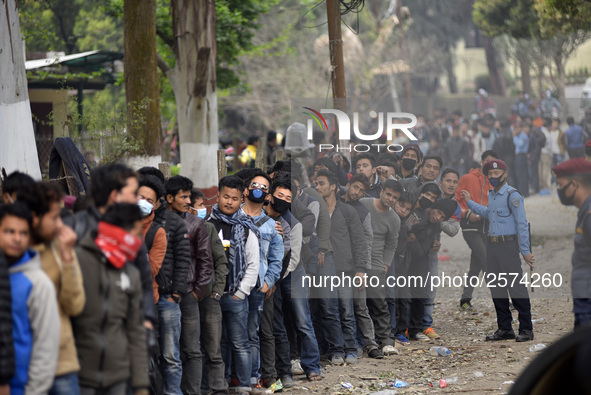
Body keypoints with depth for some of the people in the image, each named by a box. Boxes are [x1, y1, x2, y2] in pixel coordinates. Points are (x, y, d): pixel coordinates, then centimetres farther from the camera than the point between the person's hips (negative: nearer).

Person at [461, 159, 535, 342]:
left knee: (516, 287, -9)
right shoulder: (491, 194, 15)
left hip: (508, 244, -8)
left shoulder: (512, 195, -9)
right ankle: (504, 328, 16)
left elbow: (522, 224, -11)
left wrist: (525, 251, -15)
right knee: (497, 288, 9)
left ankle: (526, 329, -6)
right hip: (492, 245, 8)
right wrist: (470, 202, 38)